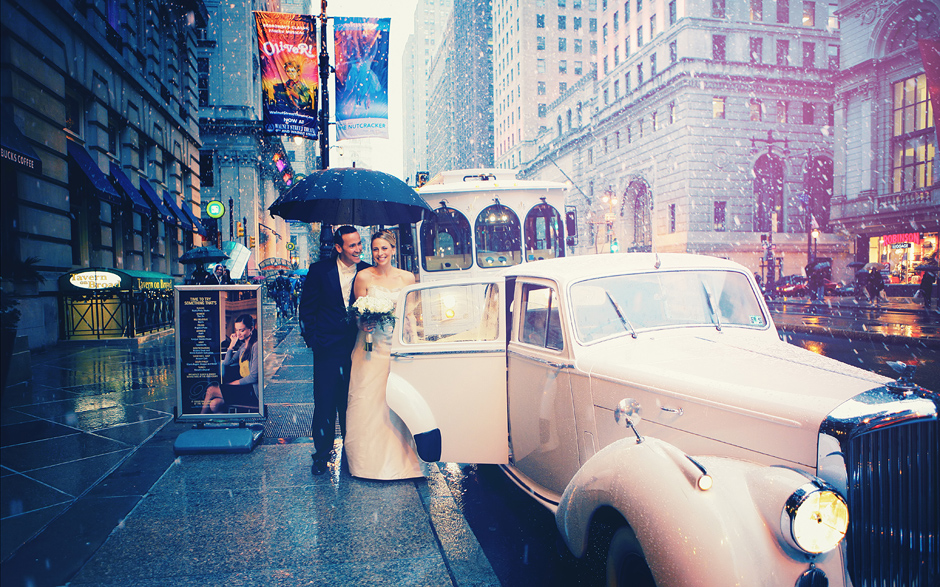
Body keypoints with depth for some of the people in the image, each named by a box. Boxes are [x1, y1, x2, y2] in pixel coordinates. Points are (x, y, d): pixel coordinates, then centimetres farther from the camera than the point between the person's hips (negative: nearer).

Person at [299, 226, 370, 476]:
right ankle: (322, 454, 19)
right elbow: (306, 308, 4)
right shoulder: (320, 270, -2)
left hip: (357, 348, 1)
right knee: (324, 402, 4)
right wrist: (312, 339, -2)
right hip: (328, 348, -1)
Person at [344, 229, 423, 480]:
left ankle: (399, 458, 13)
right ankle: (369, 458, 10)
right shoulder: (363, 277, 1)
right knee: (367, 401, -3)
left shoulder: (407, 277, 6)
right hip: (372, 346, -1)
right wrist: (363, 324, -15)